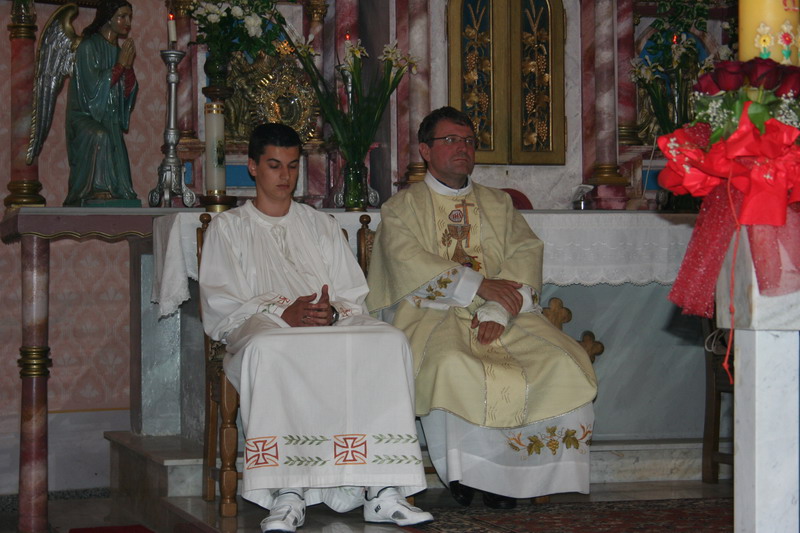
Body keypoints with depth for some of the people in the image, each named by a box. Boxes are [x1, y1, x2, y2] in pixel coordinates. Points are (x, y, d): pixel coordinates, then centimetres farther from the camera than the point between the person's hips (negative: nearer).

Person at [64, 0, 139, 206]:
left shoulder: (119, 51, 15)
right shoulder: (89, 47, -6)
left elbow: (128, 94, 12)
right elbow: (93, 87, -16)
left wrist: (129, 66, -3)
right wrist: (120, 64, -11)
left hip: (109, 121, 7)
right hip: (86, 117, -7)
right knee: (100, 137, -38)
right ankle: (96, 190, -39)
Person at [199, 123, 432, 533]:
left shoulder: (322, 226, 27)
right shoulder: (229, 227, 18)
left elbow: (353, 296, 16)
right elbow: (221, 305, 3)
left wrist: (332, 312, -10)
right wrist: (283, 314, -14)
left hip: (333, 329, 3)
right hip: (262, 326, -3)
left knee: (389, 342, -30)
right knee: (268, 351, -41)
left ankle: (383, 491, -37)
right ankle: (288, 495, -45)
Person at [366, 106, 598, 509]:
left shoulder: (499, 204, 21)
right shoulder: (402, 208, 12)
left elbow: (526, 254, 5)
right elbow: (409, 263, -7)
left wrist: (499, 311, -15)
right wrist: (477, 285, -17)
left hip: (504, 316, 3)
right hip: (433, 314, -3)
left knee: (562, 362, -24)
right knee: (453, 366, -37)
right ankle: (470, 470, -19)